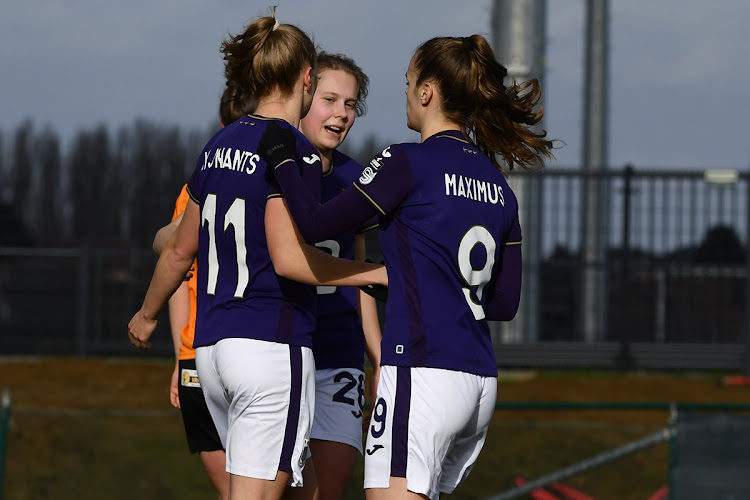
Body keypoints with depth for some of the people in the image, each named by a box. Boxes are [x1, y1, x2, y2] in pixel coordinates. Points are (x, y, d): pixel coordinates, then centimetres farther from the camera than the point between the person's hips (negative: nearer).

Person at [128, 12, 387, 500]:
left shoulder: (220, 145, 13)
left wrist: (147, 315, 37)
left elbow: (179, 251, 22)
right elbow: (289, 258, -20)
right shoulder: (293, 151, -10)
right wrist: (378, 273, -13)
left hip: (212, 345, 8)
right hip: (272, 343, -8)